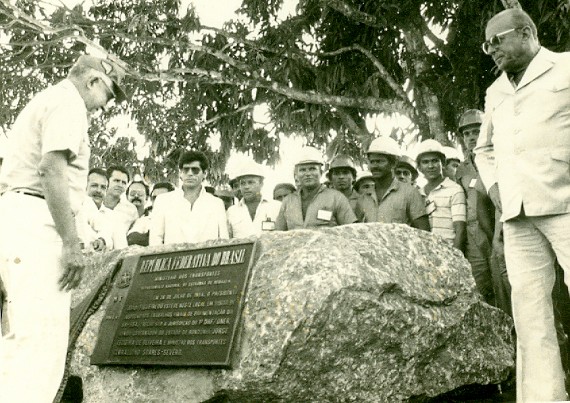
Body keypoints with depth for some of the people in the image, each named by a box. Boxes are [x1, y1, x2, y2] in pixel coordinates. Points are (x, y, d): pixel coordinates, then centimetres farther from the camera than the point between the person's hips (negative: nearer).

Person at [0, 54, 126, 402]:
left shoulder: (45, 101, 27)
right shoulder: (67, 102, -4)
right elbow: (52, 170, -18)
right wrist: (72, 243, -21)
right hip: (35, 220, -10)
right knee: (44, 337, -12)